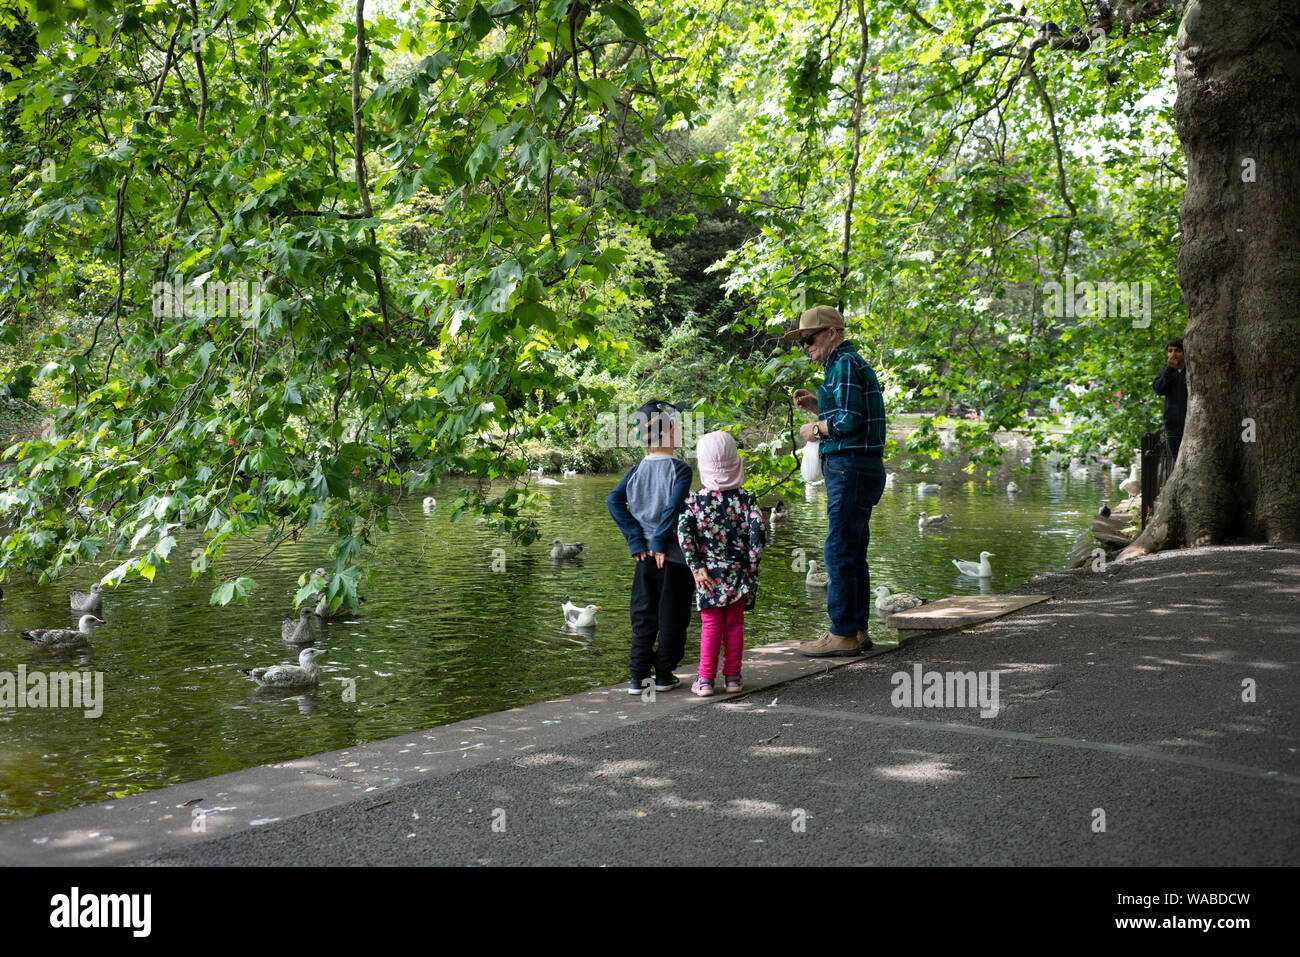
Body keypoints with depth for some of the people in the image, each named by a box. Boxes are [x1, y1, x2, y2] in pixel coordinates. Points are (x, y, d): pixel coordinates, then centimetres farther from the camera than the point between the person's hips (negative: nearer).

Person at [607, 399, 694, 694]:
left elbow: (614, 501, -4)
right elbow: (674, 506, -23)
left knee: (643, 616, 10)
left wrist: (636, 539, -4)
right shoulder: (679, 469, -10)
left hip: (645, 557, 4)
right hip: (673, 557, -4)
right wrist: (660, 542, -15)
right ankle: (664, 675, 13)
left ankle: (638, 677, 7)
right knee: (672, 617, 8)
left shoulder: (636, 471, 5)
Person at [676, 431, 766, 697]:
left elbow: (683, 533, -12)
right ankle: (733, 677, 16)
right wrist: (752, 564, -3)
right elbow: (757, 531, -11)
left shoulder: (694, 500, -4)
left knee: (710, 626, 7)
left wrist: (696, 567, -9)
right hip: (739, 573, 0)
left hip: (709, 574, 0)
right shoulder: (746, 498, -4)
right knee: (734, 625, 11)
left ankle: (705, 680, 6)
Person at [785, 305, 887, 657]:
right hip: (860, 469, 11)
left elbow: (849, 421, -21)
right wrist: (815, 406, 14)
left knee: (839, 552, -8)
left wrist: (815, 428, -5)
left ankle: (843, 635, -6)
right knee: (852, 553, 12)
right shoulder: (853, 363, 21)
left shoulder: (845, 364, -11)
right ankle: (858, 630, 16)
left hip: (850, 469, -11)